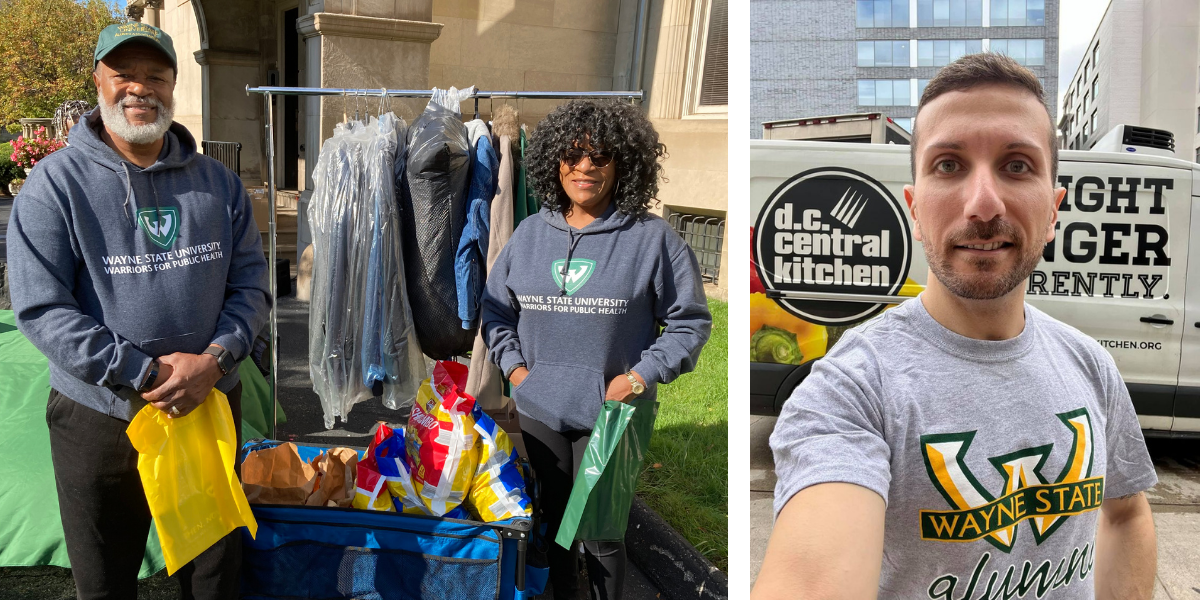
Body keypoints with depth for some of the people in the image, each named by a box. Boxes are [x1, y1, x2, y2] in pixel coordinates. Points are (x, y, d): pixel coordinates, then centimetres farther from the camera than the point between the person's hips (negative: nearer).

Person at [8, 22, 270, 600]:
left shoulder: (218, 183, 4)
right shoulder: (55, 183, -7)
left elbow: (250, 283, 1)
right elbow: (42, 309, -13)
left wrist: (215, 359, -16)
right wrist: (143, 373, -20)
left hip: (211, 407, 3)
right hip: (98, 418, -2)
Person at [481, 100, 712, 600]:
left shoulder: (651, 238, -8)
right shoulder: (530, 233, 3)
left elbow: (691, 320, -3)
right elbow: (496, 306, 14)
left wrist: (642, 376, -11)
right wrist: (513, 365, 2)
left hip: (609, 414, -4)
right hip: (539, 409, 4)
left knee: (599, 531, 2)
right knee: (553, 519, 19)